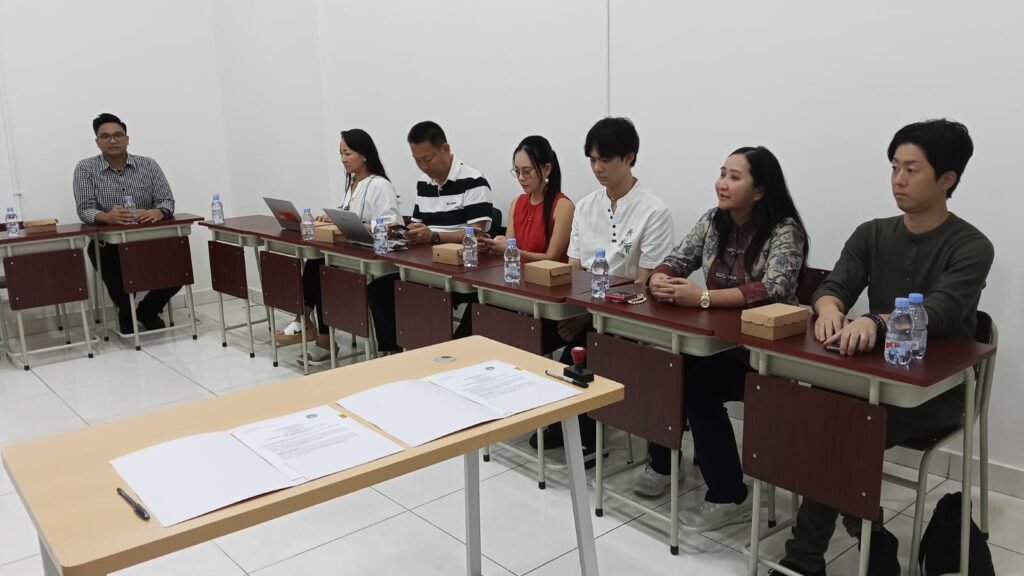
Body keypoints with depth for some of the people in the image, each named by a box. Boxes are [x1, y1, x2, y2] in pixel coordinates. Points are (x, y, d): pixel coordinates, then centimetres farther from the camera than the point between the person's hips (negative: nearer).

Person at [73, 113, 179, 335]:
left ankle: (148, 311, 11)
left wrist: (157, 212, -30)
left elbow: (167, 201, -4)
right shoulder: (85, 169, -1)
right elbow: (85, 210, -10)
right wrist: (107, 217, -33)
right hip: (107, 243, -1)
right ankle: (126, 312, 4)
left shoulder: (148, 165, 3)